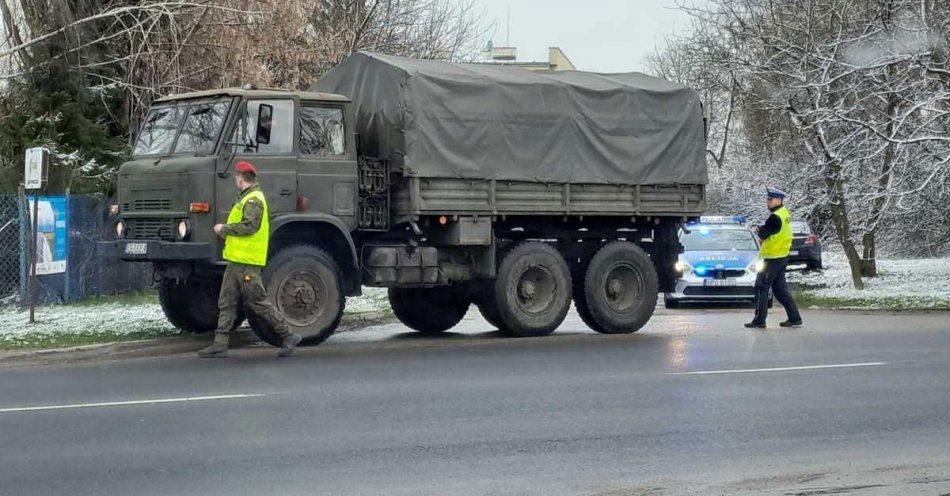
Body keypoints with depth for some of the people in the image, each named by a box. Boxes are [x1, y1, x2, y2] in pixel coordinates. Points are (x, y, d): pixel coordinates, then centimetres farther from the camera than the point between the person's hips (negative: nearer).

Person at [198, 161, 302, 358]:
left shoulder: (254, 200, -14)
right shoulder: (247, 198, 19)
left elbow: (249, 226, -24)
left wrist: (225, 229, -14)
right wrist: (225, 230, 17)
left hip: (247, 262, -11)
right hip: (237, 260, 11)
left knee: (258, 302, -6)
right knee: (226, 302, 8)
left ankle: (288, 336, 2)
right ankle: (220, 344, 8)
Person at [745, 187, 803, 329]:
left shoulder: (775, 217, -21)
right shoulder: (785, 213, 11)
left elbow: (763, 234, -19)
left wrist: (761, 229, 2)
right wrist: (763, 230, -2)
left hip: (773, 259, -10)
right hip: (782, 257, 10)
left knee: (761, 288, -3)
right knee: (780, 289, 15)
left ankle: (759, 320, -1)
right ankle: (795, 318, 16)